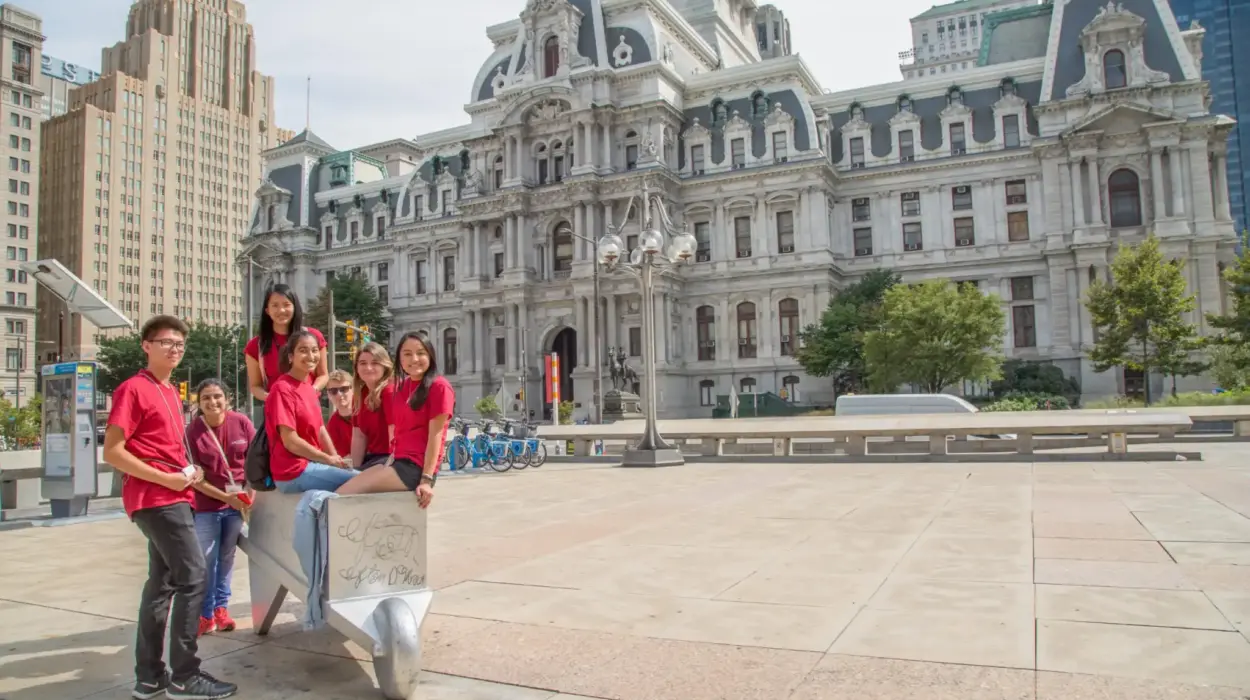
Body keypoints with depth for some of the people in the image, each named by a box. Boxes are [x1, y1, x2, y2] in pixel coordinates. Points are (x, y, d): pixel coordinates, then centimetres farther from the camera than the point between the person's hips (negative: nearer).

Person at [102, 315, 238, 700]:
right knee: (192, 577, -10)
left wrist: (189, 472, 7)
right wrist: (166, 479, -18)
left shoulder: (171, 392, 16)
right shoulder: (134, 388, -10)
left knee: (162, 582, 11)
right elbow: (112, 452, -15)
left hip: (171, 497, 9)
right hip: (156, 499, -9)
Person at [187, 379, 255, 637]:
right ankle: (206, 614, 15)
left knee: (227, 557, 13)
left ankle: (221, 607, 25)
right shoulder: (193, 431, -12)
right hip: (206, 504, -2)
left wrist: (250, 490, -8)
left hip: (239, 500, 2)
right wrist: (225, 497, -15)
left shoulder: (241, 422, -7)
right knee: (206, 560, 2)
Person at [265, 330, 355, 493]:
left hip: (311, 463, 8)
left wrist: (337, 459, -1)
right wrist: (329, 459, -11)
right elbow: (290, 442, -18)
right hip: (294, 472, -8)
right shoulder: (283, 388, -14)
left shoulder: (309, 388, 12)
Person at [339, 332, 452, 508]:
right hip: (398, 461, 8)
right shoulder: (400, 388, 19)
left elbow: (435, 436, -12)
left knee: (342, 496, -16)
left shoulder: (439, 386, -6)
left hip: (416, 466, -8)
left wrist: (426, 479, -17)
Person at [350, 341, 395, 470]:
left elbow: (395, 436, -19)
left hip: (390, 457, -9)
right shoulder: (360, 394, 11)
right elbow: (358, 436, 7)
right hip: (373, 456, 9)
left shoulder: (390, 391, -15)